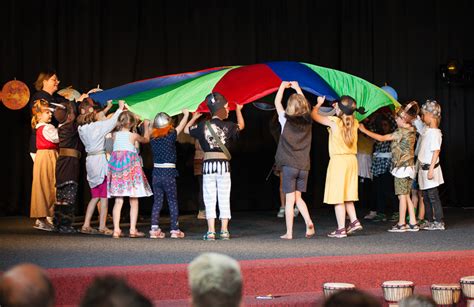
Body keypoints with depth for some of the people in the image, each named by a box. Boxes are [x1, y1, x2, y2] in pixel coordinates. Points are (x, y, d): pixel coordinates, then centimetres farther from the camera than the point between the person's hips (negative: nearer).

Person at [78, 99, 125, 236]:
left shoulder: (81, 128, 8)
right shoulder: (97, 126, -13)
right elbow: (112, 122, -7)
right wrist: (120, 108, 7)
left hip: (90, 160, 7)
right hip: (100, 159, -7)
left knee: (95, 197, 14)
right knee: (104, 196, -1)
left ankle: (86, 225, 10)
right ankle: (102, 227, -2)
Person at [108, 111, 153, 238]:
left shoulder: (115, 135, 3)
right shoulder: (133, 136, -4)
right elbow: (146, 139, 15)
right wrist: (146, 126, 30)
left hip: (116, 166, 4)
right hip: (131, 167, -4)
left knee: (118, 201, 4)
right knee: (134, 201, 4)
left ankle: (116, 230, -1)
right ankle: (133, 230, 2)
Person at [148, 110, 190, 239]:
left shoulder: (153, 139, 2)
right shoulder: (171, 136, -8)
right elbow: (181, 126, 6)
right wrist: (186, 114, 23)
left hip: (156, 173, 4)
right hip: (169, 173, -4)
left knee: (157, 202, 9)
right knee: (173, 202, 4)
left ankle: (154, 229, 2)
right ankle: (175, 229, 4)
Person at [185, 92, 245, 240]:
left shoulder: (203, 126, -1)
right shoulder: (228, 126, -2)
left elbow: (186, 130, 15)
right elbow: (241, 125, 19)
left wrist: (194, 117, 31)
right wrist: (238, 110, 35)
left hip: (208, 164, 1)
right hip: (223, 164, -1)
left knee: (210, 199, 3)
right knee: (224, 199, 6)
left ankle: (211, 231, 0)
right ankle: (224, 231, 6)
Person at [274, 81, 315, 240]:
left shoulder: (286, 120, -6)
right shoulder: (307, 121, 3)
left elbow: (277, 103, 8)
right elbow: (305, 104, 22)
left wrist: (283, 86, 21)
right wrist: (297, 88, 31)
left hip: (289, 165, -3)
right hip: (304, 165, 3)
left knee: (290, 199, 0)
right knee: (298, 197, 14)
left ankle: (289, 232, 0)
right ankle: (308, 222, -7)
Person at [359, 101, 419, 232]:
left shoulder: (402, 132, -15)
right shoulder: (411, 131, 9)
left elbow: (382, 138, -15)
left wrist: (364, 130, -10)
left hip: (401, 167, -8)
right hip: (409, 167, 8)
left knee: (402, 196, -5)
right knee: (407, 196, 11)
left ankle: (401, 224, -3)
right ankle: (413, 223, 10)